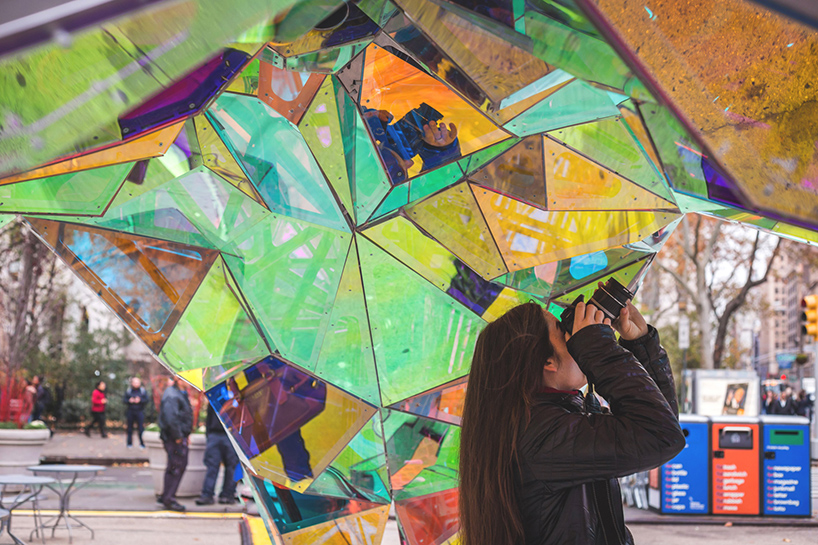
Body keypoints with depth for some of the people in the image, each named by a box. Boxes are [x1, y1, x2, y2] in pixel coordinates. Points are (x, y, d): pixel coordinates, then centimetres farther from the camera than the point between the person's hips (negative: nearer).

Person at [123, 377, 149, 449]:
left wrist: (140, 400, -18)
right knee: (129, 428, 6)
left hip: (140, 411, -1)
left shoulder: (143, 391, 3)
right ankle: (129, 443, 17)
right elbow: (124, 399, 5)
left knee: (141, 428, -5)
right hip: (130, 411, 1)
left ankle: (142, 443, 2)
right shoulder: (128, 391, 7)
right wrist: (129, 401, -15)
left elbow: (146, 399, -2)